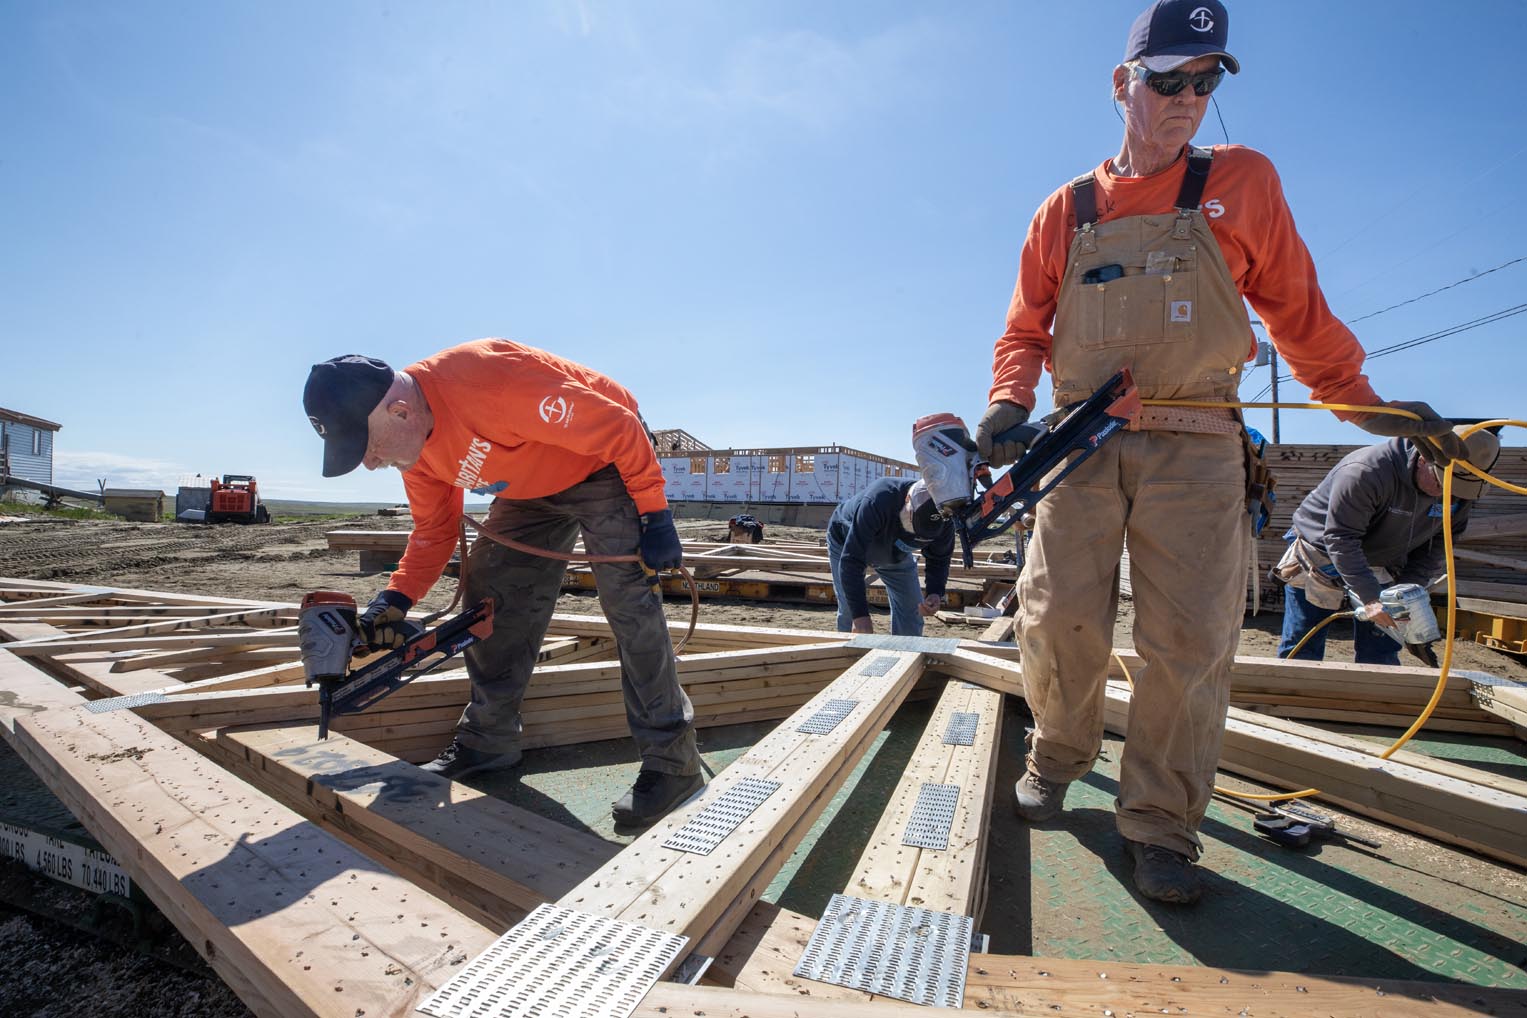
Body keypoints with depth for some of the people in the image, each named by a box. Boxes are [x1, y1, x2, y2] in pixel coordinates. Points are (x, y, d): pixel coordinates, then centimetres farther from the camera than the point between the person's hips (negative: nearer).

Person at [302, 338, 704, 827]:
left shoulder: (487, 380, -36)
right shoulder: (412, 443, -9)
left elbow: (619, 428, -31)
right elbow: (434, 529, 2)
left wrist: (655, 515, -27)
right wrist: (397, 598, -13)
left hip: (606, 462, -8)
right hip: (533, 487, 8)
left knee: (628, 598, -19)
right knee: (492, 590, 3)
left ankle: (671, 762, -11)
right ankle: (488, 740, 18)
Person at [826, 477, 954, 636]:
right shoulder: (877, 502, -46)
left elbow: (939, 559, -12)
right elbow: (851, 560, -43)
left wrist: (936, 594, -33)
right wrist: (860, 614, -46)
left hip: (896, 552, 4)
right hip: (846, 542, -4)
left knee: (911, 609, -3)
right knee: (849, 612, -11)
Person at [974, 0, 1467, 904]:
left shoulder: (1242, 184, 12)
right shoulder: (1068, 210, 12)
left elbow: (1297, 310, 14)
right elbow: (1027, 330, 12)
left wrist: (1365, 405, 12)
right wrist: (1010, 403, -7)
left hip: (1196, 448, 0)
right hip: (1083, 442, 1)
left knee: (1190, 642, -4)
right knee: (1057, 618, -5)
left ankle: (1161, 829, 10)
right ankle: (1059, 757, 22)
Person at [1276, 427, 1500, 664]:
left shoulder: (1456, 492, -8)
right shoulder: (1365, 472, -31)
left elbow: (1436, 546, 0)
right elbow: (1340, 539, -30)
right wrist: (1370, 597, -33)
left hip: (1379, 571, 6)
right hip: (1320, 560, -6)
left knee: (1381, 654, 5)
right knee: (1302, 649, -2)